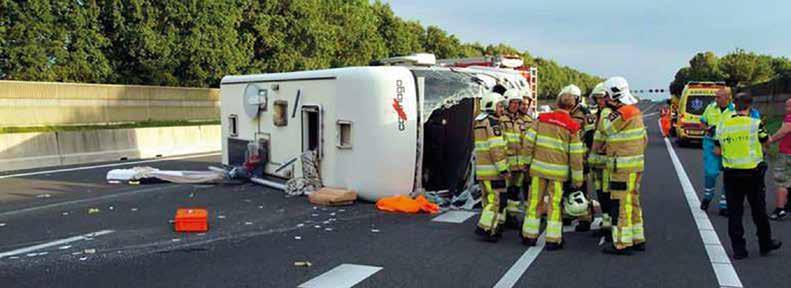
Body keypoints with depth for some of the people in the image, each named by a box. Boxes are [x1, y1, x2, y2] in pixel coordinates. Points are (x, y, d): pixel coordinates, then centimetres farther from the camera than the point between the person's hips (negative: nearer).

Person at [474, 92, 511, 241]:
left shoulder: (479, 122, 16)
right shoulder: (493, 123, -14)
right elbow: (496, 148, -20)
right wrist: (503, 169, -19)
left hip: (481, 168, 10)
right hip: (493, 169, -10)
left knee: (489, 199, 15)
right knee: (498, 199, -6)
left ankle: (492, 227, 21)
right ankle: (484, 228, -5)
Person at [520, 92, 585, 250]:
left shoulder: (542, 119, -2)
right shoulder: (572, 127, -6)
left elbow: (528, 142, -3)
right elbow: (576, 155, -5)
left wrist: (532, 157, 14)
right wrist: (577, 178, 3)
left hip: (538, 166, 2)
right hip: (558, 170, -2)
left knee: (534, 201, 11)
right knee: (555, 204, 8)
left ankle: (529, 236, 18)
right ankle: (553, 240, 10)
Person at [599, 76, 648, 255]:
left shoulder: (622, 113, -18)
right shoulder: (635, 111, 13)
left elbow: (608, 129, -2)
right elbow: (644, 138, 18)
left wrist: (610, 110, 10)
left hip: (622, 167, -10)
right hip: (636, 165, 10)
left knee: (621, 204, -5)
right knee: (632, 202, 17)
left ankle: (622, 243, -1)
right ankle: (637, 239, 26)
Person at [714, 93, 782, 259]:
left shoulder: (722, 124, -1)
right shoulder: (755, 124, -10)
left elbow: (717, 151, 4)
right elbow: (767, 142, 7)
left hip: (731, 174, 2)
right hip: (753, 173, -2)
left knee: (734, 212, 7)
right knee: (759, 210, 14)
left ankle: (738, 249, 9)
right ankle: (765, 244, 28)